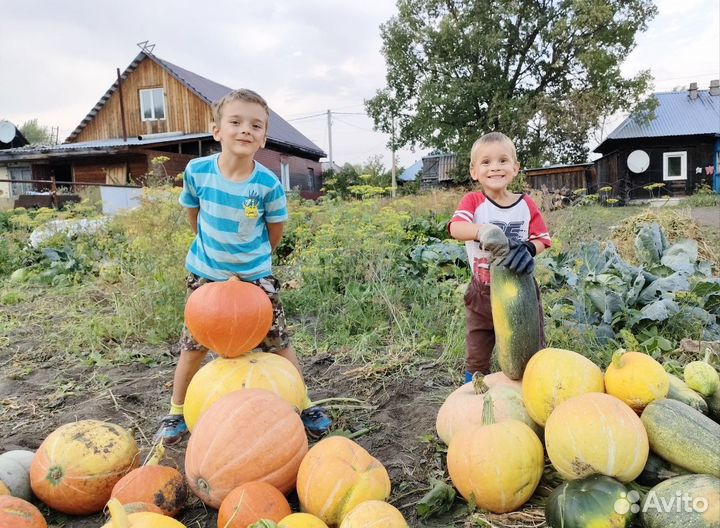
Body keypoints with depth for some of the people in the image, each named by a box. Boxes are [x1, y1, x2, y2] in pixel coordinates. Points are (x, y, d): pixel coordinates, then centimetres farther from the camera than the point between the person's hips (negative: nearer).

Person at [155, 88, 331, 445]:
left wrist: (253, 258, 7)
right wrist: (212, 249, 11)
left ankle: (304, 406, 22)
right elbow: (193, 213, 5)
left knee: (278, 342, 4)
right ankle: (176, 413, 29)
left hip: (255, 275, -1)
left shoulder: (268, 184, -19)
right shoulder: (197, 171, -14)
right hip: (206, 274, 2)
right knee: (194, 344, 10)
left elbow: (275, 230, -3)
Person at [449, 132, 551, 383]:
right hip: (483, 293, -1)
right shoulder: (472, 201, -8)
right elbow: (456, 228, -27)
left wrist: (527, 250, -24)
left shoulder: (526, 204, -1)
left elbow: (542, 240, 0)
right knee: (477, 359, 11)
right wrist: (484, 230, -48)